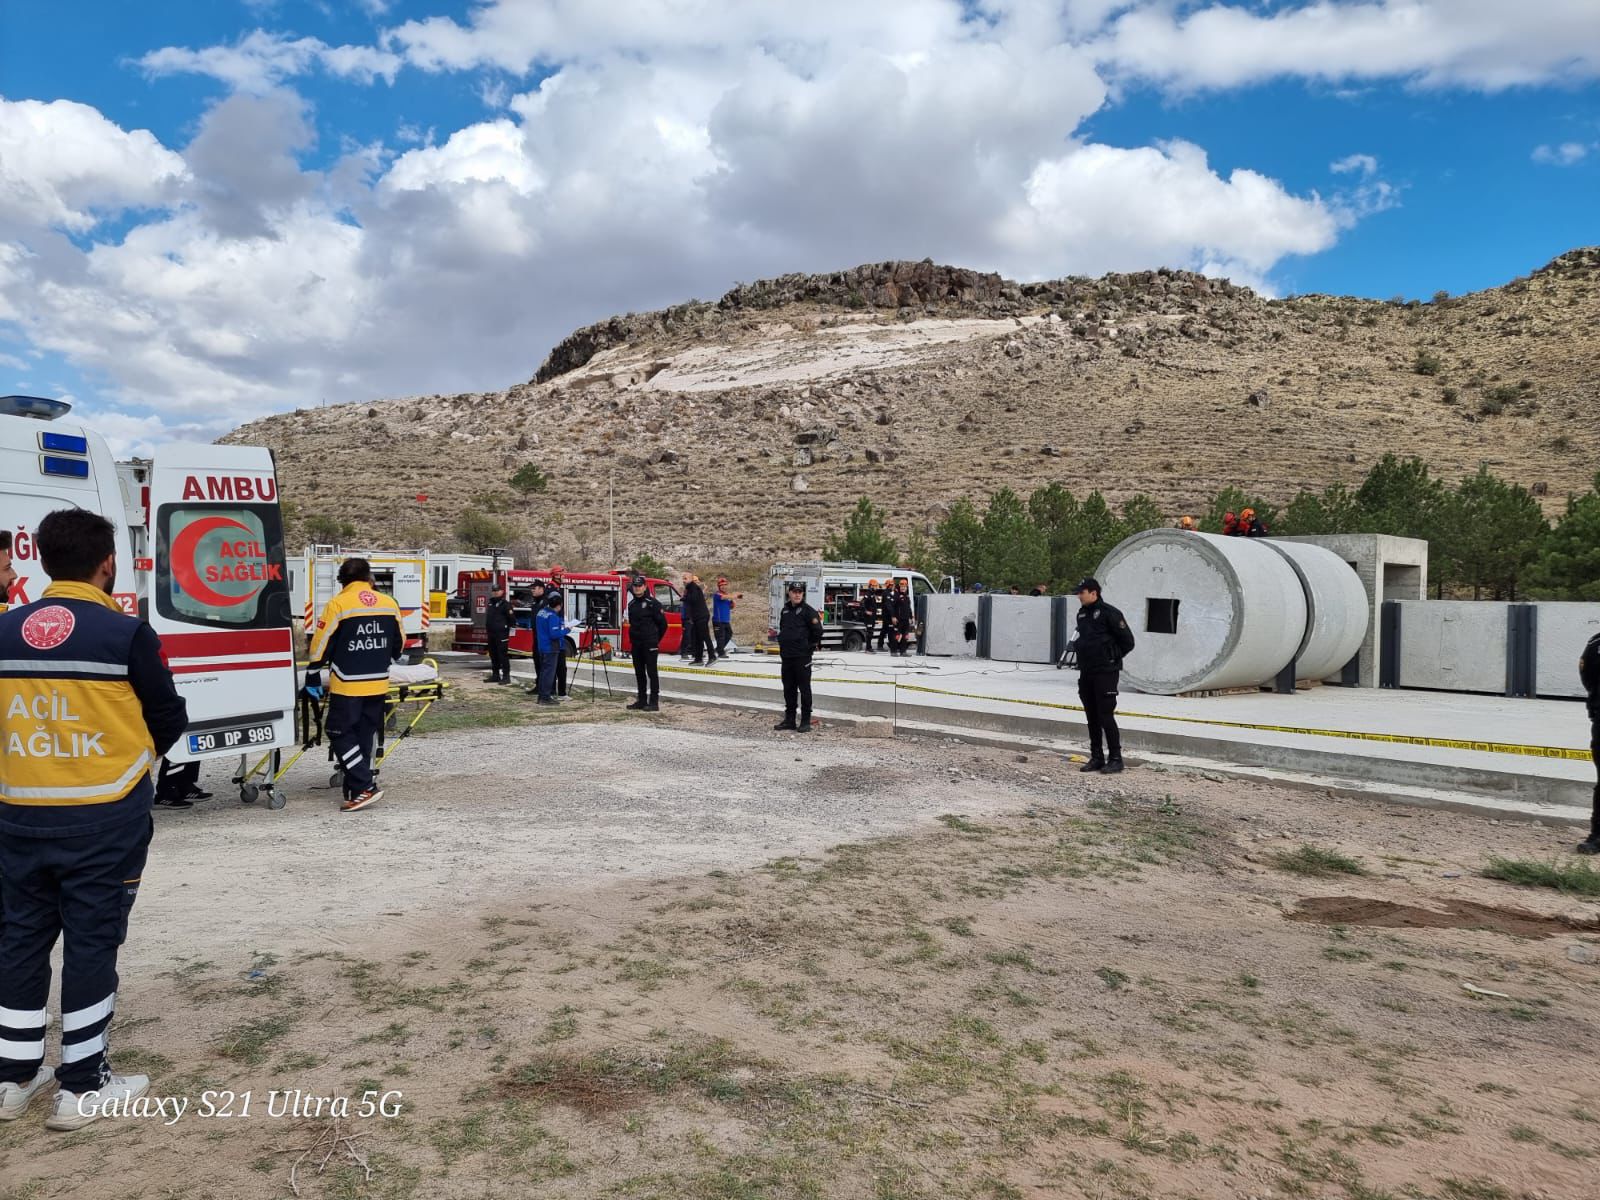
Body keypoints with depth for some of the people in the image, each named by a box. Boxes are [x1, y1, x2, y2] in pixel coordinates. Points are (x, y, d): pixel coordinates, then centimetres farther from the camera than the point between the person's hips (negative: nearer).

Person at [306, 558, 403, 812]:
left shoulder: (338, 605, -9)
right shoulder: (389, 603, 5)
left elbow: (321, 645, -7)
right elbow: (399, 643, 15)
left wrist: (313, 677, 6)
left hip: (347, 686, -5)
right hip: (379, 684, 5)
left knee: (341, 734, 2)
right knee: (365, 735, 14)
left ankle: (364, 787, -7)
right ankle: (356, 790, 20)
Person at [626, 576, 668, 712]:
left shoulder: (652, 603, -9)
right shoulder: (631, 604, 13)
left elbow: (663, 623, -6)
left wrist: (655, 638, 1)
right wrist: (633, 638, 14)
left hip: (650, 644, -7)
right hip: (636, 644, 7)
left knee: (652, 672, -7)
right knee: (639, 673, 11)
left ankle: (654, 702, -6)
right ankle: (642, 700, 19)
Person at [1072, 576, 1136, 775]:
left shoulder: (1109, 613, -12)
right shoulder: (1082, 613, 12)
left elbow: (1128, 641, -10)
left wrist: (1112, 659, -2)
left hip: (1105, 673, -8)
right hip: (1086, 673, 8)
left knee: (1106, 716, -7)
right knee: (1092, 717, 11)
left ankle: (1115, 758, 2)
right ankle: (1096, 757, 19)